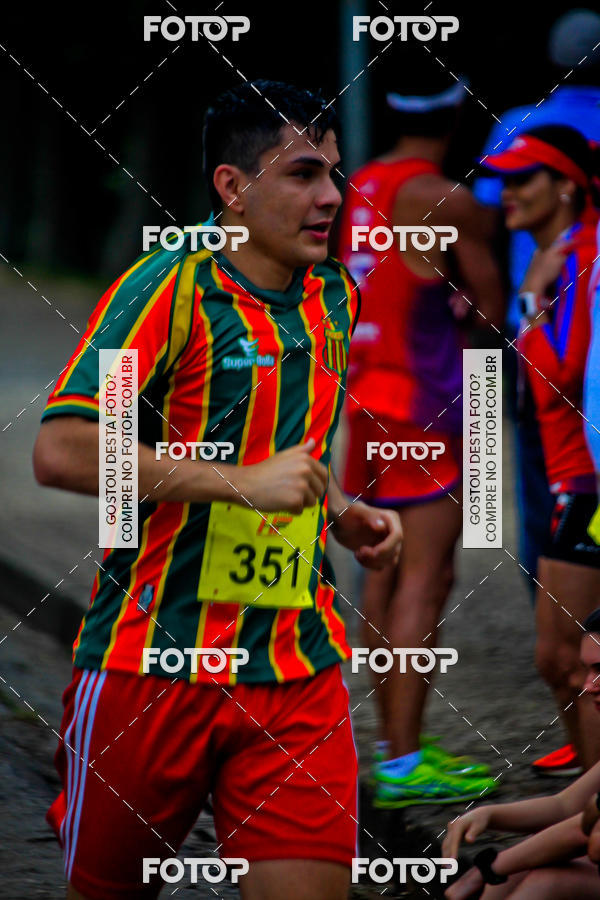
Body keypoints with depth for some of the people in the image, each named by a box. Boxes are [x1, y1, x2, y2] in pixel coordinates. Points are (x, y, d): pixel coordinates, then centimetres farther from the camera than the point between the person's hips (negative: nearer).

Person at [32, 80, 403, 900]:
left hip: (300, 669, 5)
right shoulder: (169, 287, -11)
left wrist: (341, 517, 9)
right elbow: (61, 450, -21)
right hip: (152, 660, -5)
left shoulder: (336, 298, 12)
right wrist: (243, 482, -21)